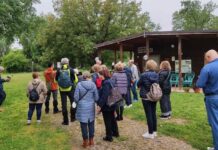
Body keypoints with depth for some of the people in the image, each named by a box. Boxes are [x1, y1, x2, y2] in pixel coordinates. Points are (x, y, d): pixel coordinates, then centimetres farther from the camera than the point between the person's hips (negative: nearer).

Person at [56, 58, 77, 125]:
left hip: (62, 90, 1)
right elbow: (75, 79, -1)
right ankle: (73, 117, 22)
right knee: (73, 102, 17)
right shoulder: (71, 70, -8)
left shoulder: (59, 71, -5)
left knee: (64, 104, 7)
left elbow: (56, 80, 7)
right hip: (70, 89, -1)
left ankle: (65, 121, 13)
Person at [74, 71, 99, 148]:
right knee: (91, 123, 14)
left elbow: (76, 97, -8)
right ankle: (91, 140, 26)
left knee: (83, 124, 8)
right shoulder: (93, 85, -6)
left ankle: (85, 142, 17)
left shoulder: (79, 84, -11)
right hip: (91, 107, 2)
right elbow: (96, 98, -2)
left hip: (82, 107, -2)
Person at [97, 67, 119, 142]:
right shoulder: (111, 81, 8)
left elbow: (104, 96, -29)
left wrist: (100, 105, -27)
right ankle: (115, 132, 37)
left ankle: (109, 136, 15)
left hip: (106, 105, -10)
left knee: (107, 121, 3)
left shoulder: (106, 83, -22)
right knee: (112, 119, 22)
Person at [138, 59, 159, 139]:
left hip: (146, 97, -5)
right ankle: (154, 131, 25)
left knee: (149, 115, 1)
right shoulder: (156, 75, -1)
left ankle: (150, 133, 9)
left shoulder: (144, 75, -16)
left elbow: (138, 84, -2)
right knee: (153, 114, 14)